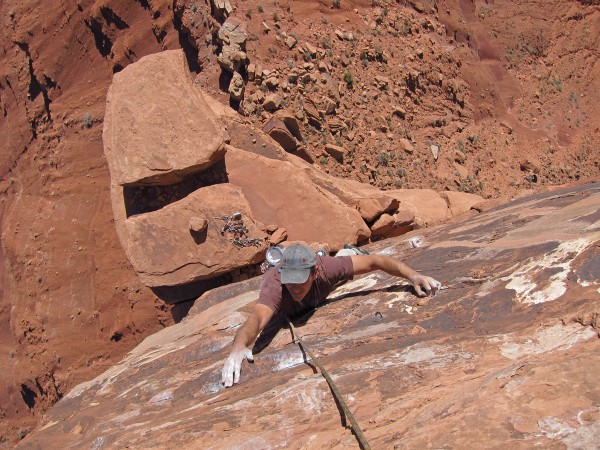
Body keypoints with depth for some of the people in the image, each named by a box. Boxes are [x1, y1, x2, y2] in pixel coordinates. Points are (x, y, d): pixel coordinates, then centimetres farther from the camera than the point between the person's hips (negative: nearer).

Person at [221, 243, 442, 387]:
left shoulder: (323, 268, -44)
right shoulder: (276, 285, -50)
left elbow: (374, 261, -38)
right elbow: (257, 318, -68)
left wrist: (413, 276, -50)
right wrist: (239, 346, -88)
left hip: (316, 300, 2)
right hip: (279, 304, -2)